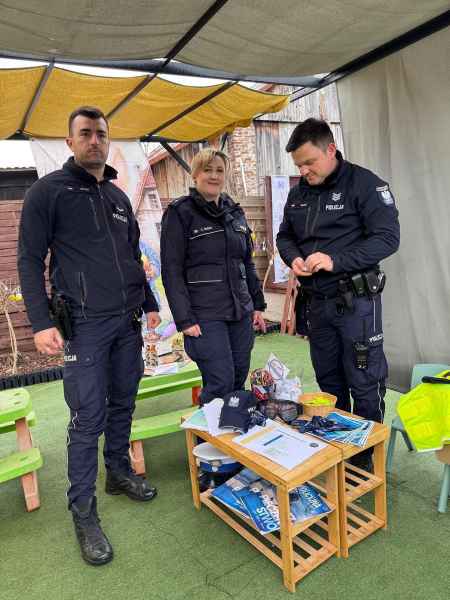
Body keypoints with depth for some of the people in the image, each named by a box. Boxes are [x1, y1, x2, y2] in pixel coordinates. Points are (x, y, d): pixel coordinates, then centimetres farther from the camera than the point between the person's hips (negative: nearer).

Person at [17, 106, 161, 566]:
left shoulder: (118, 196, 16)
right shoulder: (48, 190, -2)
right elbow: (30, 261, -6)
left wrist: (149, 304, 18)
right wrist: (41, 323, -14)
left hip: (127, 322, 6)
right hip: (84, 325, -6)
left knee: (123, 404, 15)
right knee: (88, 419, -2)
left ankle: (119, 472, 35)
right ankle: (83, 511, 14)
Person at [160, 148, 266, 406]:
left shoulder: (235, 212, 14)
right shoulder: (180, 212, -4)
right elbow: (172, 271, -8)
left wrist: (258, 304, 13)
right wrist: (184, 319, -14)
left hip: (241, 312, 6)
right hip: (205, 315, -6)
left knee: (239, 382, 11)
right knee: (221, 384, -6)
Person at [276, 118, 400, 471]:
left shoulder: (364, 184, -10)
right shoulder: (298, 193, 9)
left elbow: (388, 237, -16)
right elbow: (285, 236, 17)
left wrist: (336, 260, -25)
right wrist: (293, 258, -5)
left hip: (356, 301, -6)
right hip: (316, 302, 6)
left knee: (364, 383, 3)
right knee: (328, 380, 17)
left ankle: (366, 458, 23)